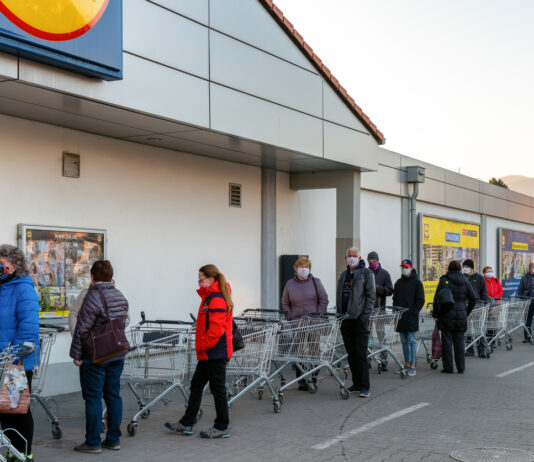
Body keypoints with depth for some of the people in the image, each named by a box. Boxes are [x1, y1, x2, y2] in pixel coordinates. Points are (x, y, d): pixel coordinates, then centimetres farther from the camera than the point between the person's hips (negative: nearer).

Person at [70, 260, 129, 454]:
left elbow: (82, 329, -16)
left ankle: (93, 442, 6)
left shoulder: (93, 297, -17)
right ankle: (113, 439, 18)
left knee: (93, 398, 1)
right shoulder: (120, 297, 6)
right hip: (117, 355, 7)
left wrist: (76, 354, -9)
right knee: (113, 395, 12)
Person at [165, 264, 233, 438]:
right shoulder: (209, 297, 15)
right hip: (208, 352, 11)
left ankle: (222, 427, 9)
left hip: (216, 352, -11)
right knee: (196, 385, 13)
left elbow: (216, 329, -24)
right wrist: (201, 346, 16)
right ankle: (186, 424, 21)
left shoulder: (217, 300, -18)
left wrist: (202, 346, -15)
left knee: (217, 388, -1)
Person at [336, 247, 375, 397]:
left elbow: (371, 296, -6)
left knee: (361, 353, -8)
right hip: (345, 320, 7)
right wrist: (339, 315, 13)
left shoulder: (366, 273, -2)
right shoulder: (343, 275, 18)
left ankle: (364, 386, -6)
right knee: (351, 354, 9)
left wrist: (365, 316, -13)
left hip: (359, 319, -6)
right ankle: (356, 384, 16)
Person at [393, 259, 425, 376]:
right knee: (404, 341, 10)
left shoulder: (416, 282, -2)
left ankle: (412, 367, -5)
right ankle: (407, 364, 17)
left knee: (412, 341, -6)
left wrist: (413, 312, -14)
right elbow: (395, 299, 19)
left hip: (411, 317, -6)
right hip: (400, 317, 6)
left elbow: (420, 300, -5)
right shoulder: (398, 283, 15)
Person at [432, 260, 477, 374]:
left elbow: (437, 298, -8)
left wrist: (435, 314, 0)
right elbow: (473, 299, 7)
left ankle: (448, 367, 4)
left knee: (447, 341, 3)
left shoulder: (444, 280, -5)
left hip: (447, 315, -3)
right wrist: (467, 312, 17)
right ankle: (461, 368, 12)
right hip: (461, 316, 3)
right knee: (460, 342, 10)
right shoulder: (465, 282, 5)